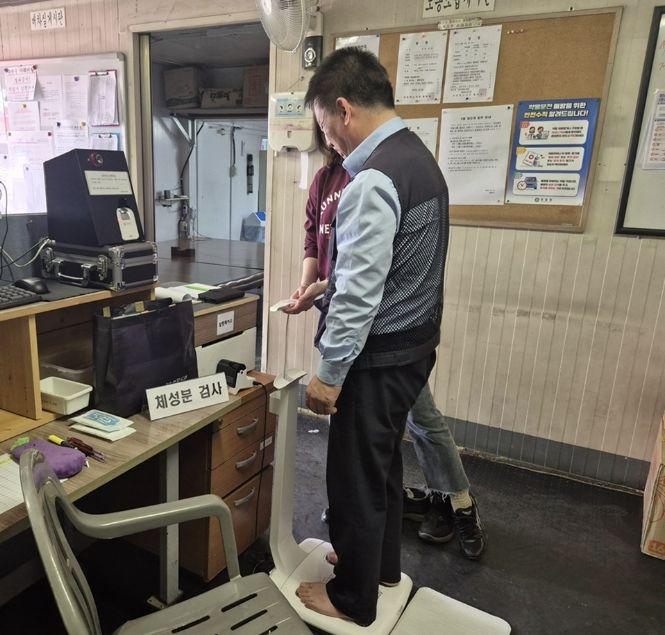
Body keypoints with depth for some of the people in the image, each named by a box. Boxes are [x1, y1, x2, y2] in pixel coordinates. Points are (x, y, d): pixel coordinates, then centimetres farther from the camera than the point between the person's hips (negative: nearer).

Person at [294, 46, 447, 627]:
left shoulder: (373, 181, -22)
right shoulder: (420, 157, 8)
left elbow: (360, 293, -24)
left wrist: (329, 373, -16)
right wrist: (322, 288, 19)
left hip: (379, 354, -10)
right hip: (415, 341, 10)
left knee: (355, 475, 8)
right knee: (383, 460, 24)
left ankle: (354, 600, 31)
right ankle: (382, 565, 46)